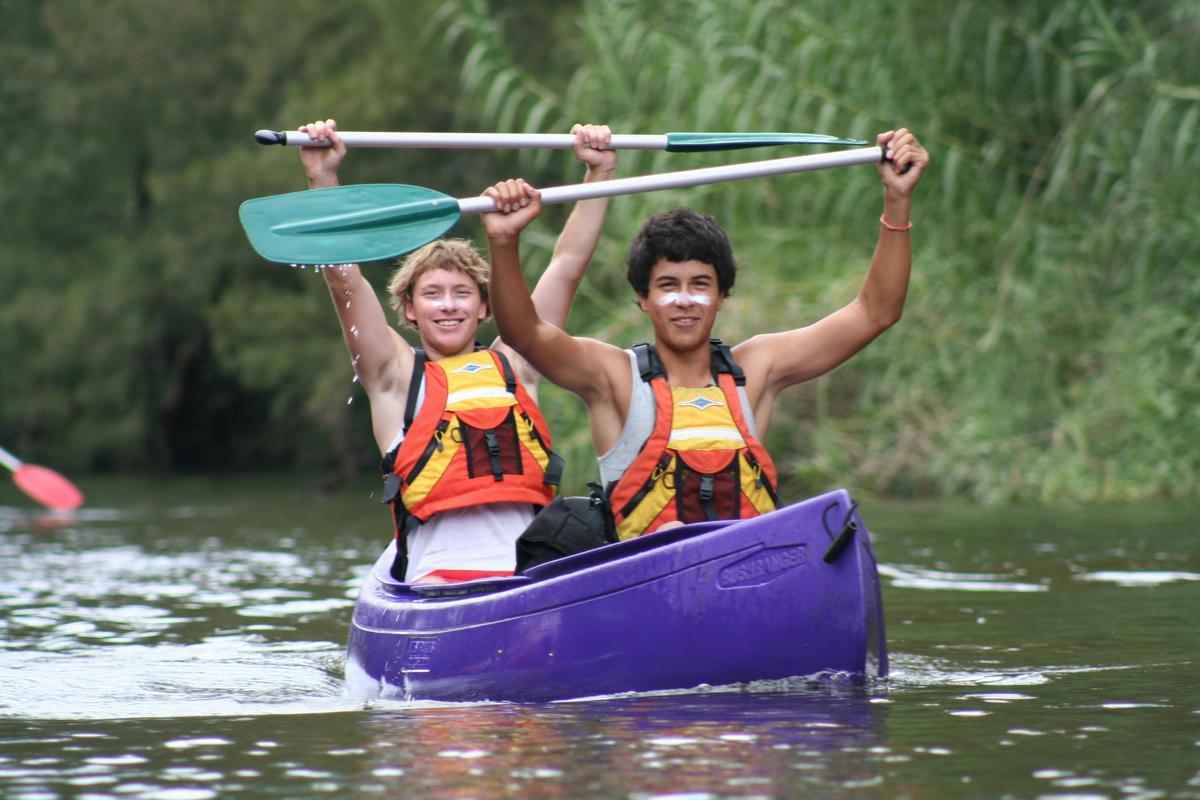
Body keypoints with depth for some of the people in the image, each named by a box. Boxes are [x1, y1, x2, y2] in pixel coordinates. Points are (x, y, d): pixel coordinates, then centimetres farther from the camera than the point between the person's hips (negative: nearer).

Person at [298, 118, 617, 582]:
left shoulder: (513, 365, 20)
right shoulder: (397, 375, 14)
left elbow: (568, 267, 22)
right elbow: (343, 280, 4)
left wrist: (599, 173, 19)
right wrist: (323, 181, -3)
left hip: (529, 575, 3)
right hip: (435, 573, -3)